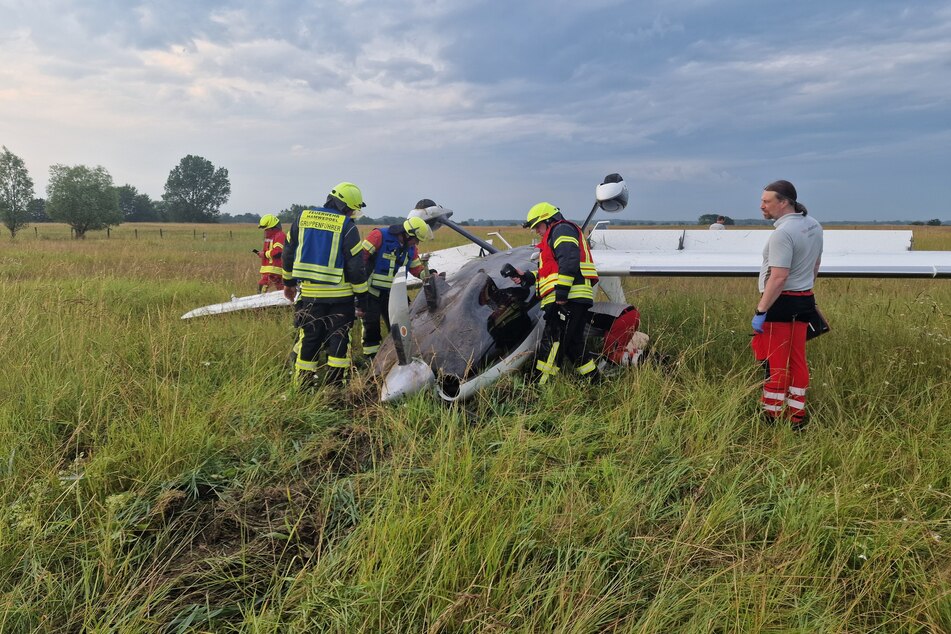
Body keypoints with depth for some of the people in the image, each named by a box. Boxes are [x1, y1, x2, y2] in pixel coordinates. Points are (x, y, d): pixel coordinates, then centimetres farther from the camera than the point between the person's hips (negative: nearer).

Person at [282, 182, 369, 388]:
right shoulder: (347, 226, -8)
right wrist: (362, 298, -2)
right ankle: (334, 384, 8)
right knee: (338, 339, 7)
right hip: (339, 295, -4)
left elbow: (289, 253, 13)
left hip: (308, 293, 4)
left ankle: (302, 384, 16)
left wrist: (288, 282, 24)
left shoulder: (303, 217, 7)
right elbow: (356, 265, -9)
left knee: (308, 338, 12)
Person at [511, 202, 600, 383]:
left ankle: (539, 385, -14)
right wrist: (526, 277, 20)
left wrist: (561, 292, -23)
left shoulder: (562, 229, 0)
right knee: (573, 343, 16)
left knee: (551, 343, -13)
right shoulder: (553, 237, 33)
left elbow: (569, 261, -17)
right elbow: (551, 271, 29)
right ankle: (595, 380, 22)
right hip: (576, 300, 11)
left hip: (569, 299, -11)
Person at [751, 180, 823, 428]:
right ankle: (796, 416, 22)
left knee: (774, 363, 0)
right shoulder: (813, 225, 9)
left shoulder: (783, 233, -22)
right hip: (804, 301, 9)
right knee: (797, 360, 14)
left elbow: (778, 278, -26)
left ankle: (772, 417, 9)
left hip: (782, 304, -9)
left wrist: (760, 311, -22)